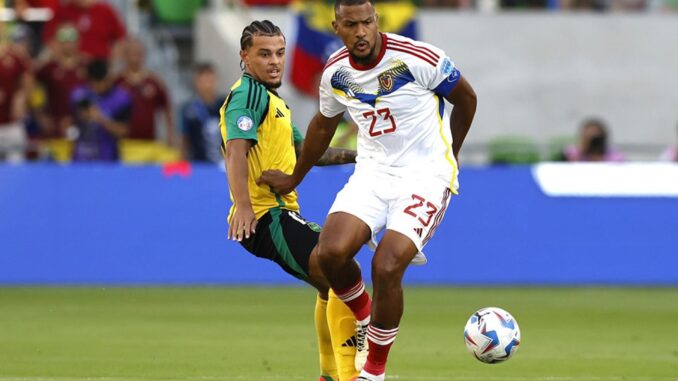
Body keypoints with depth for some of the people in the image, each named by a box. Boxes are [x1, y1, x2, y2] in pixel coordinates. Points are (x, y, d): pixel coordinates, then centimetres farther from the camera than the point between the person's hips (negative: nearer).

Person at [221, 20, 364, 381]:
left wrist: (356, 155, 25)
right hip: (266, 216, -11)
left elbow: (304, 149, 32)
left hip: (279, 214, 11)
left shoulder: (271, 99, 22)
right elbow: (236, 150, -26)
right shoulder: (248, 94, -11)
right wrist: (243, 206, -38)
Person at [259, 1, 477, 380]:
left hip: (426, 175, -4)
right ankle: (364, 317, 12)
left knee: (387, 267, -21)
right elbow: (323, 126, 20)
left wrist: (448, 155, 16)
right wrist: (293, 180, 31)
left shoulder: (419, 59, -16)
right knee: (331, 252, -20)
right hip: (373, 173, 4)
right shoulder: (336, 72, -1)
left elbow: (467, 99, 2)